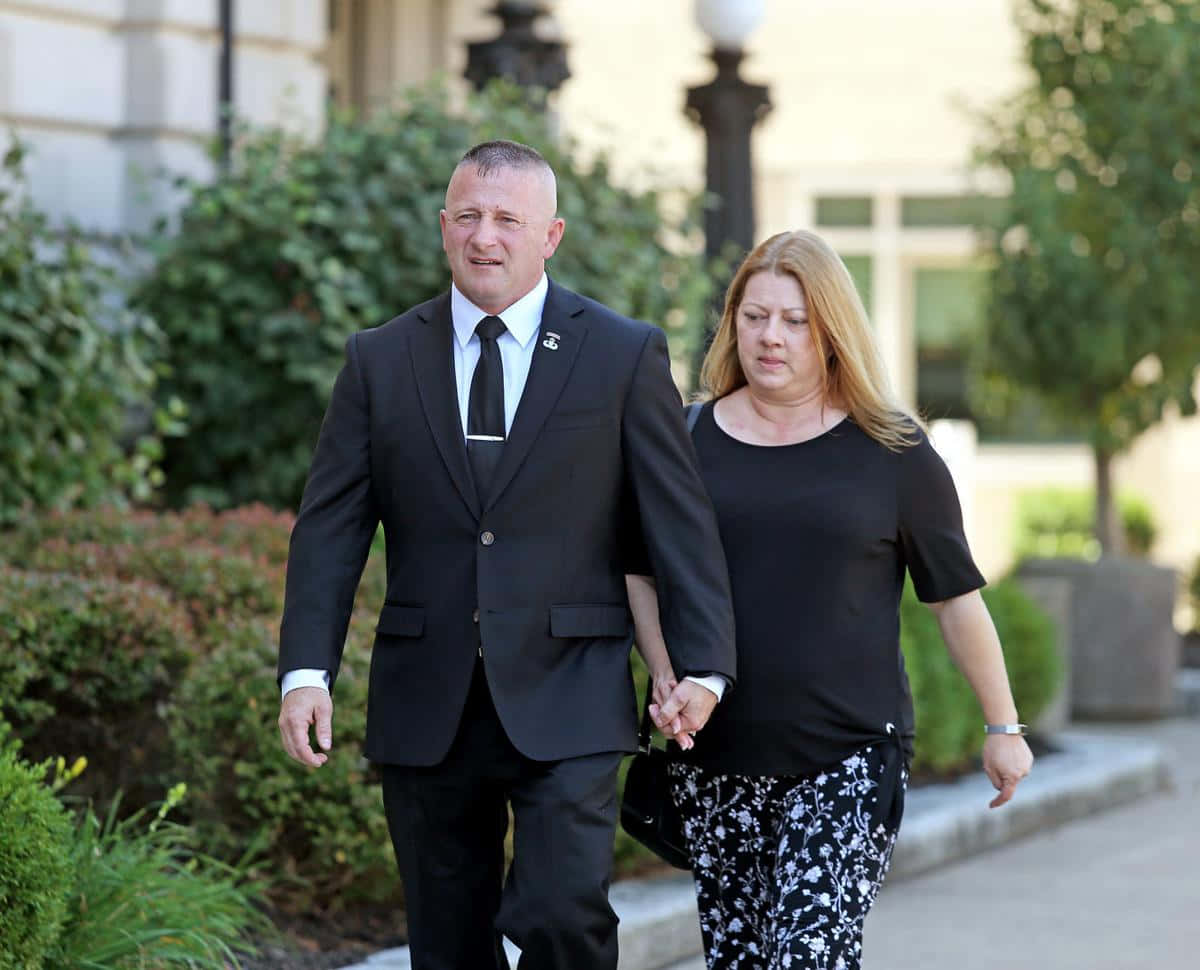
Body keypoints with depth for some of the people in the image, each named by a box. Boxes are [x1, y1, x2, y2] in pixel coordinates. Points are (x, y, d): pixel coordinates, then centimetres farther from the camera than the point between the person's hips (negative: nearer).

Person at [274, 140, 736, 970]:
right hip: (426, 706, 3)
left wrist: (702, 667, -10)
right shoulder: (380, 361, 7)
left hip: (565, 704, -2)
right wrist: (307, 670, -8)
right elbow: (330, 528, 4)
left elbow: (681, 521, 0)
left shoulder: (625, 356, 2)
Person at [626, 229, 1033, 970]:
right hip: (719, 757, 3)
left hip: (850, 759, -3)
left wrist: (1003, 727, 9)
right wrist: (666, 680, -3)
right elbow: (644, 575, 14)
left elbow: (957, 596, 5)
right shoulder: (689, 441, 6)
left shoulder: (892, 453, 0)